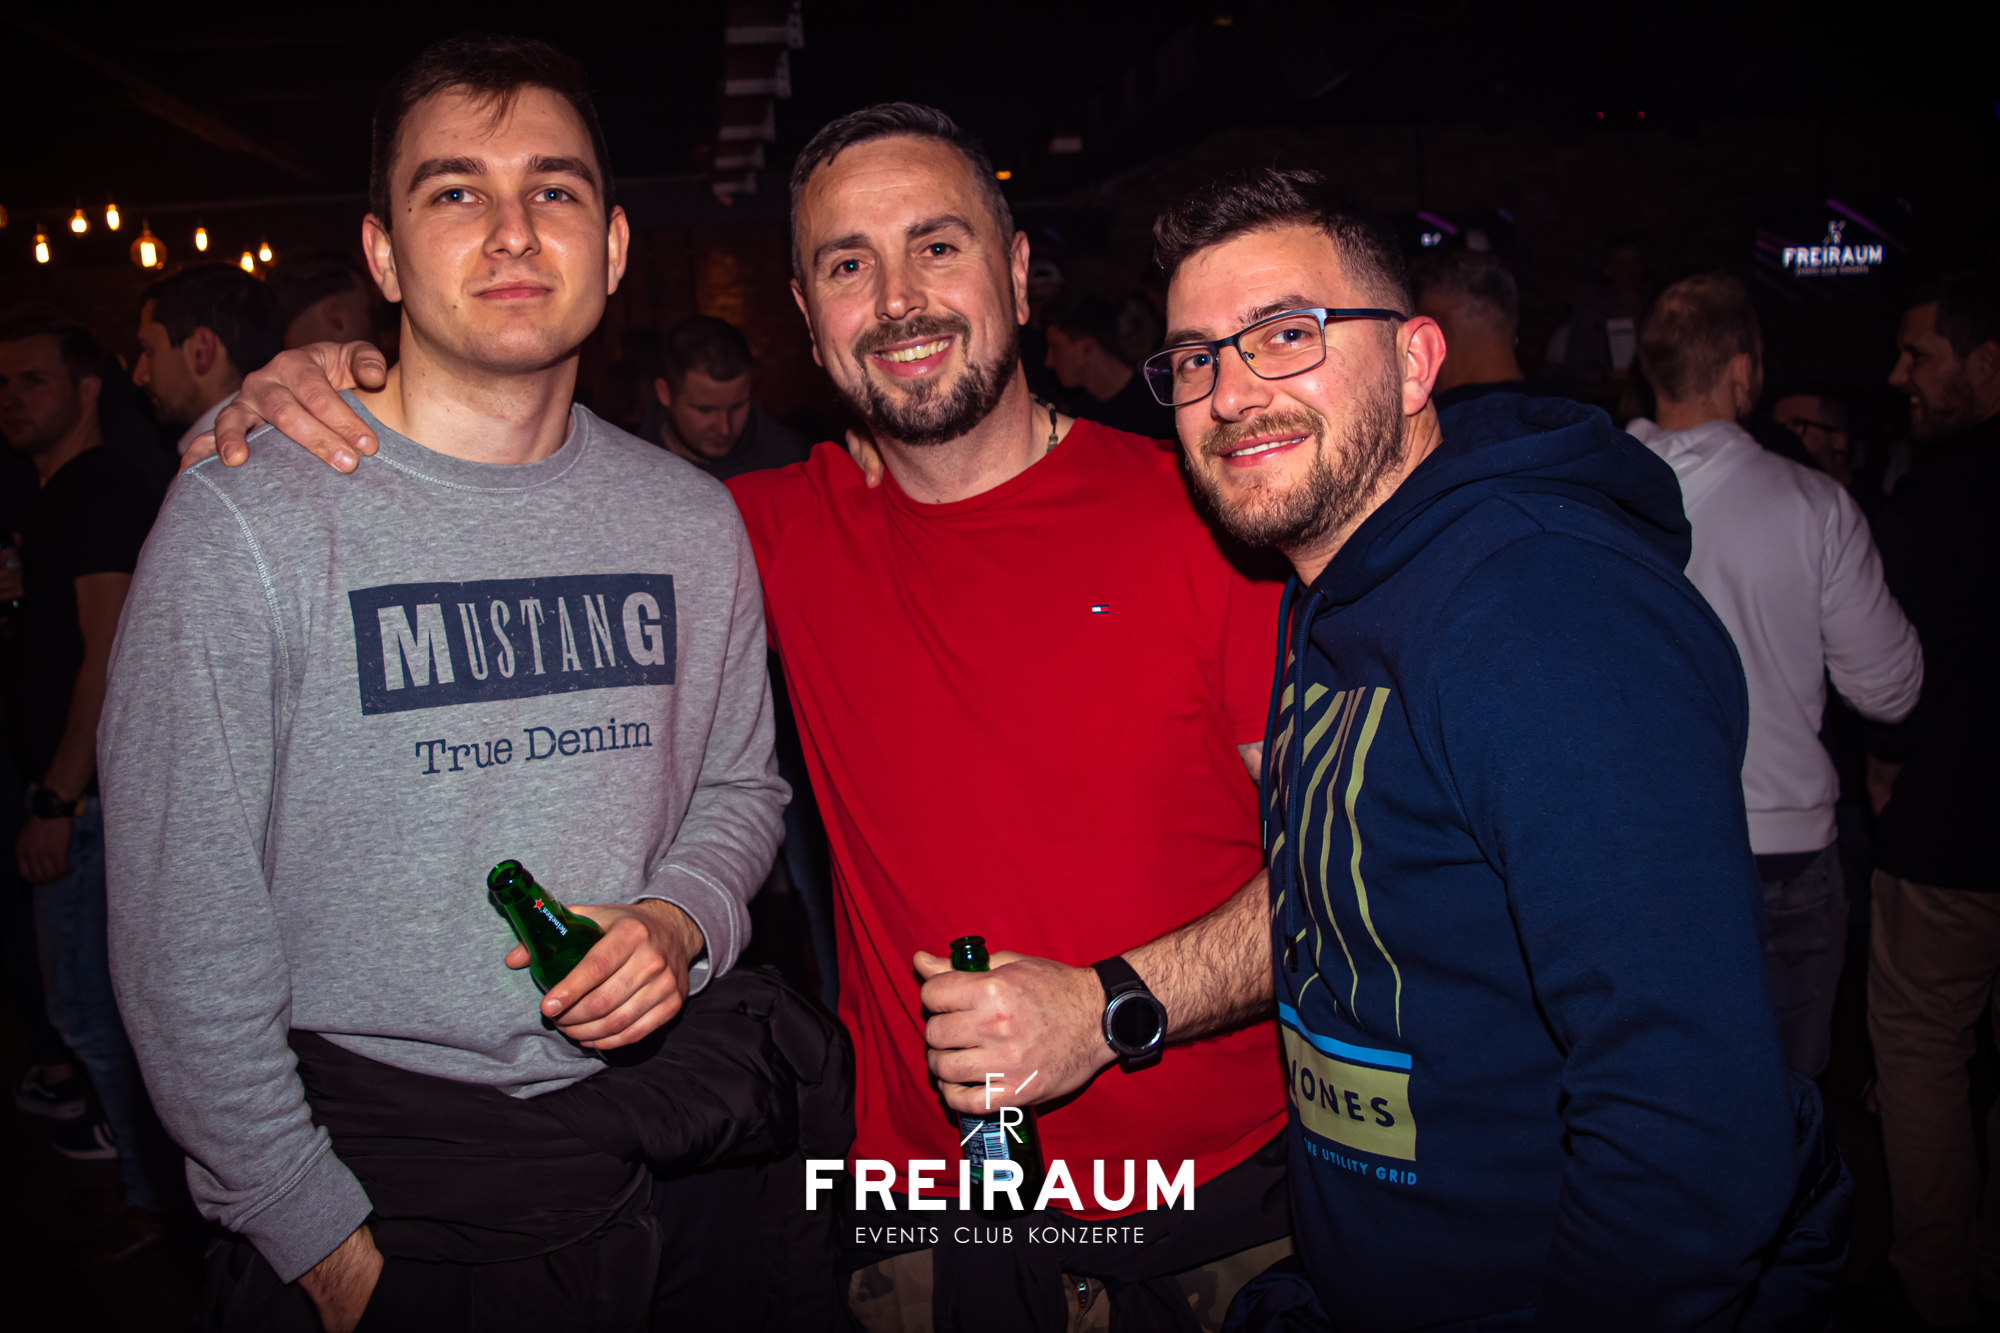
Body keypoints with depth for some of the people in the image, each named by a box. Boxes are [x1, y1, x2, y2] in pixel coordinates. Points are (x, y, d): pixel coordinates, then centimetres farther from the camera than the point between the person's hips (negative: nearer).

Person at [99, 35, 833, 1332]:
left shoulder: (692, 522, -1)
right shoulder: (246, 517, -13)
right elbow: (184, 930, -12)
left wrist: (682, 919, -9)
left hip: (644, 1131, 4)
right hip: (375, 1156, -3)